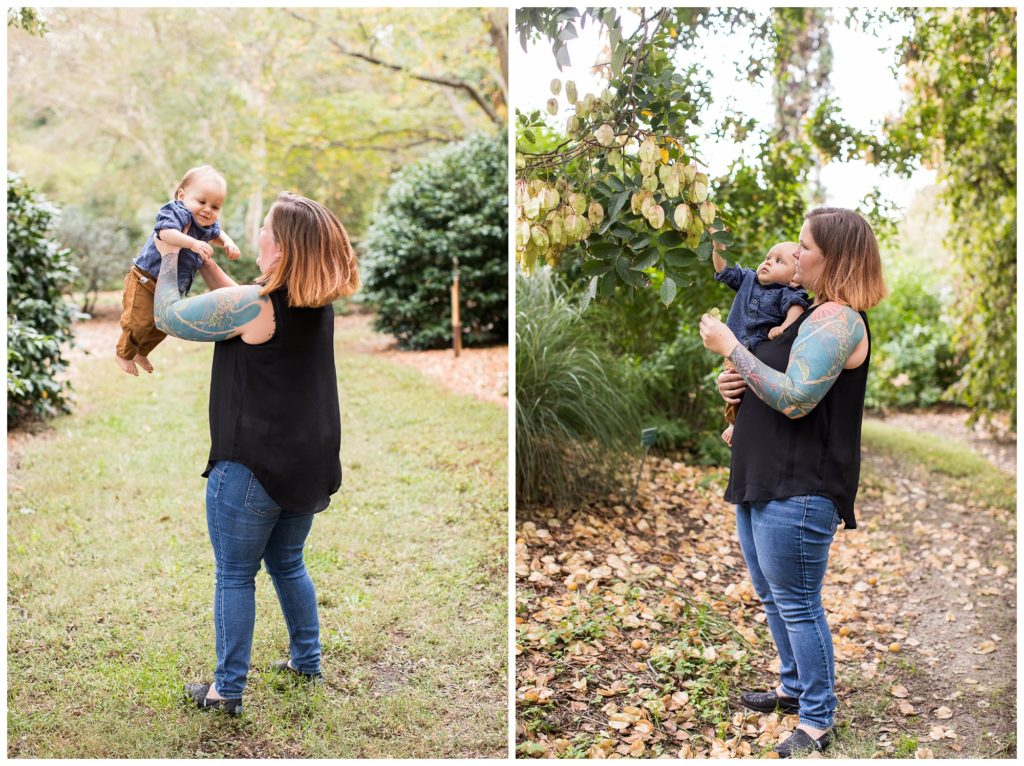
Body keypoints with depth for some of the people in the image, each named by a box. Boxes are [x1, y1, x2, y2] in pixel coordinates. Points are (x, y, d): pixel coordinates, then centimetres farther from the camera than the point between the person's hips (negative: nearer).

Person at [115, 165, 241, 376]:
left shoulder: (208, 225, 1)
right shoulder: (177, 213, -23)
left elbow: (217, 234, 25)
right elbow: (165, 232, -43)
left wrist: (228, 242, 3)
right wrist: (193, 244, -51)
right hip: (145, 280, -8)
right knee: (140, 321, -4)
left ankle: (141, 352, 42)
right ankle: (123, 353, 20)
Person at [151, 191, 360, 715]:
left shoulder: (249, 303, -21)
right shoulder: (318, 302, 1)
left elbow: (168, 315, -7)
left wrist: (170, 259, 8)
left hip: (252, 470, -7)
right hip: (308, 467, 7)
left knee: (234, 577, 7)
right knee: (287, 564, 24)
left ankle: (227, 691, 17)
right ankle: (306, 661, 34)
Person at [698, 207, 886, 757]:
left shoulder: (837, 319, -15)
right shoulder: (813, 314, 17)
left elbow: (795, 399, -23)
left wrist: (730, 347, -18)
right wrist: (735, 384, 5)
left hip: (797, 491, -11)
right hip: (762, 483, 11)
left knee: (797, 604, -1)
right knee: (773, 596, 21)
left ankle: (817, 723, 13)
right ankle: (794, 687, 39)